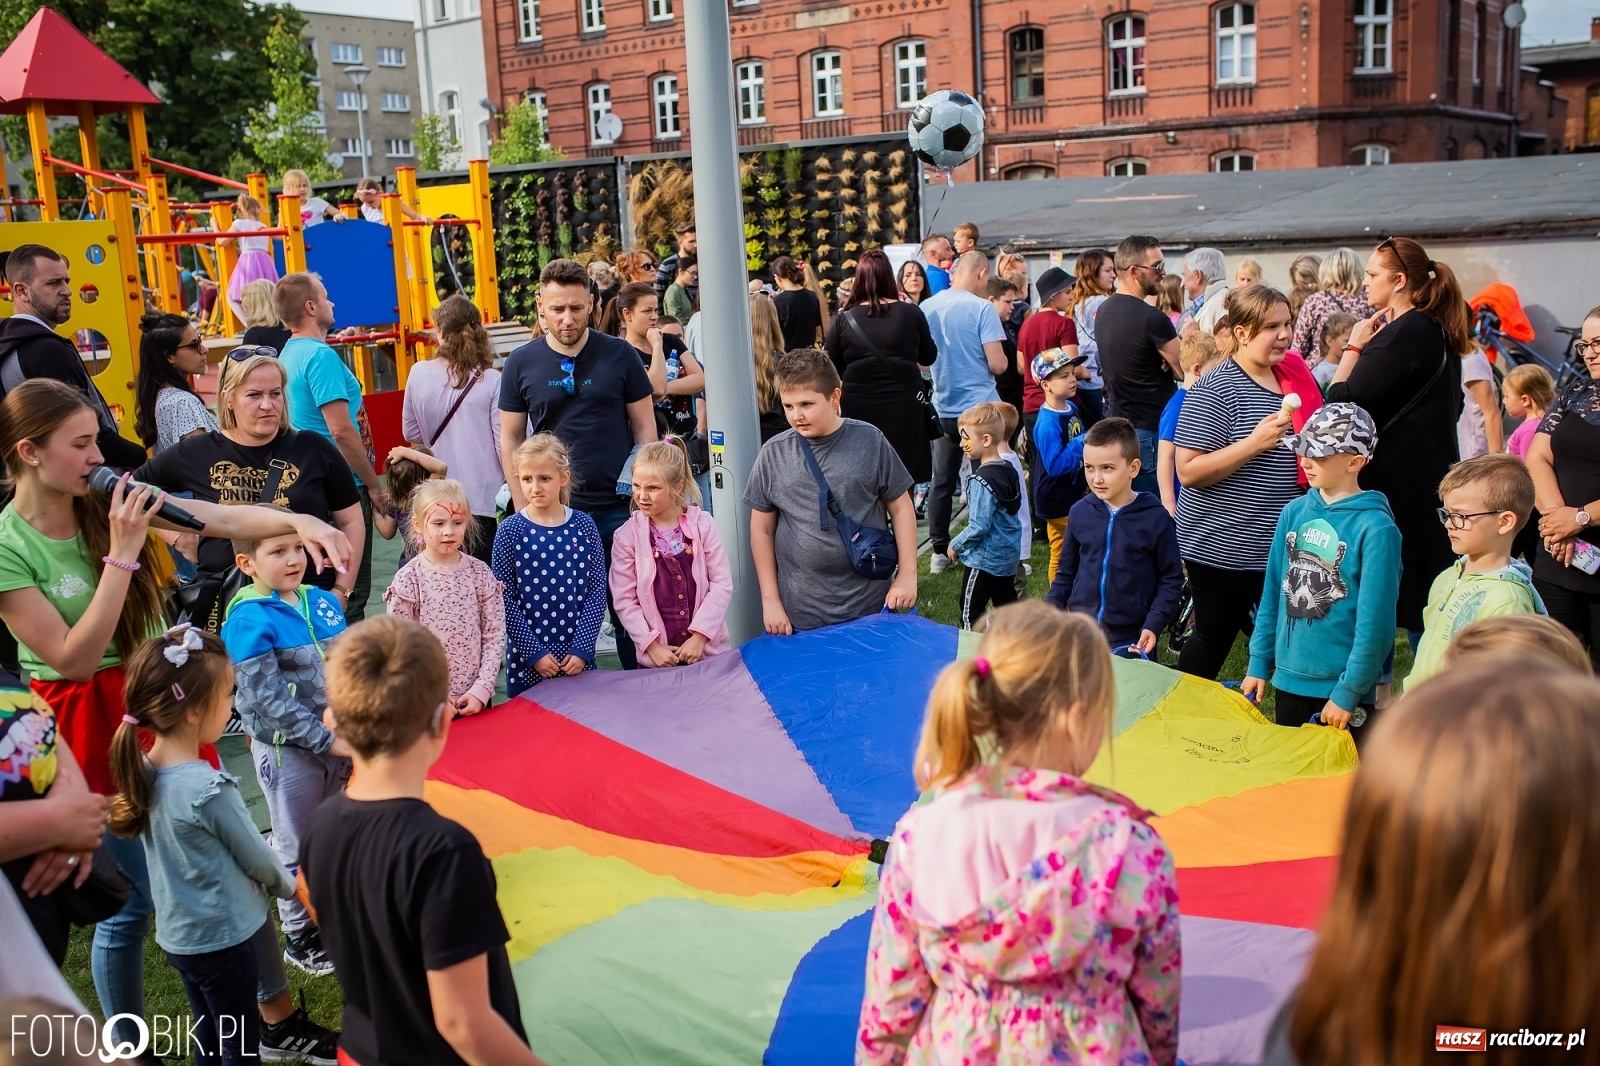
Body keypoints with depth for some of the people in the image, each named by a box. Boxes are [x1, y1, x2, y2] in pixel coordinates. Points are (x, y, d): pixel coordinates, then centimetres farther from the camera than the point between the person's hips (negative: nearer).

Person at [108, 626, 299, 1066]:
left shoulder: (142, 771, -6)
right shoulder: (211, 790, -29)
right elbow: (257, 859, -14)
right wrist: (288, 886, 8)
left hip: (177, 934, 7)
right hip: (222, 938, -7)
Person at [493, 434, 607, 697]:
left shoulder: (583, 526, 0)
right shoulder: (511, 530, -5)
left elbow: (597, 590, 0)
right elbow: (504, 599, -5)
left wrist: (581, 648, -7)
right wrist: (534, 651, -10)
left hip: (578, 658, 1)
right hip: (527, 661, -1)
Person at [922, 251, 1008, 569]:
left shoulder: (927, 308, 2)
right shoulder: (982, 308, -12)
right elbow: (997, 364, -16)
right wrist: (1001, 355, 5)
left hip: (944, 409, 4)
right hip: (979, 408, -4)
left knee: (942, 483, 10)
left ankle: (940, 552, 15)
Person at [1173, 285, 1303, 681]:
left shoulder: (1289, 382, 10)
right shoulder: (1214, 390, -14)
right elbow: (1188, 471, -20)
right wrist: (1255, 442, -27)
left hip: (1277, 547, 7)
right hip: (1221, 548, -7)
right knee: (1212, 641, 5)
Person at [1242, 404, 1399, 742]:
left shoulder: (1376, 528, -15)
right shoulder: (1294, 512, 3)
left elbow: (1375, 622, -15)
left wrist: (1348, 691, -15)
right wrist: (1259, 662, 8)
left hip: (1344, 688, -5)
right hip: (1290, 678, 6)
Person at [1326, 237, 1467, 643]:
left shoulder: (1402, 335, -19)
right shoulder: (1437, 332, 13)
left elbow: (1342, 403, -20)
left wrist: (1354, 346, -8)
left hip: (1399, 484, -10)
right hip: (1430, 481, 10)